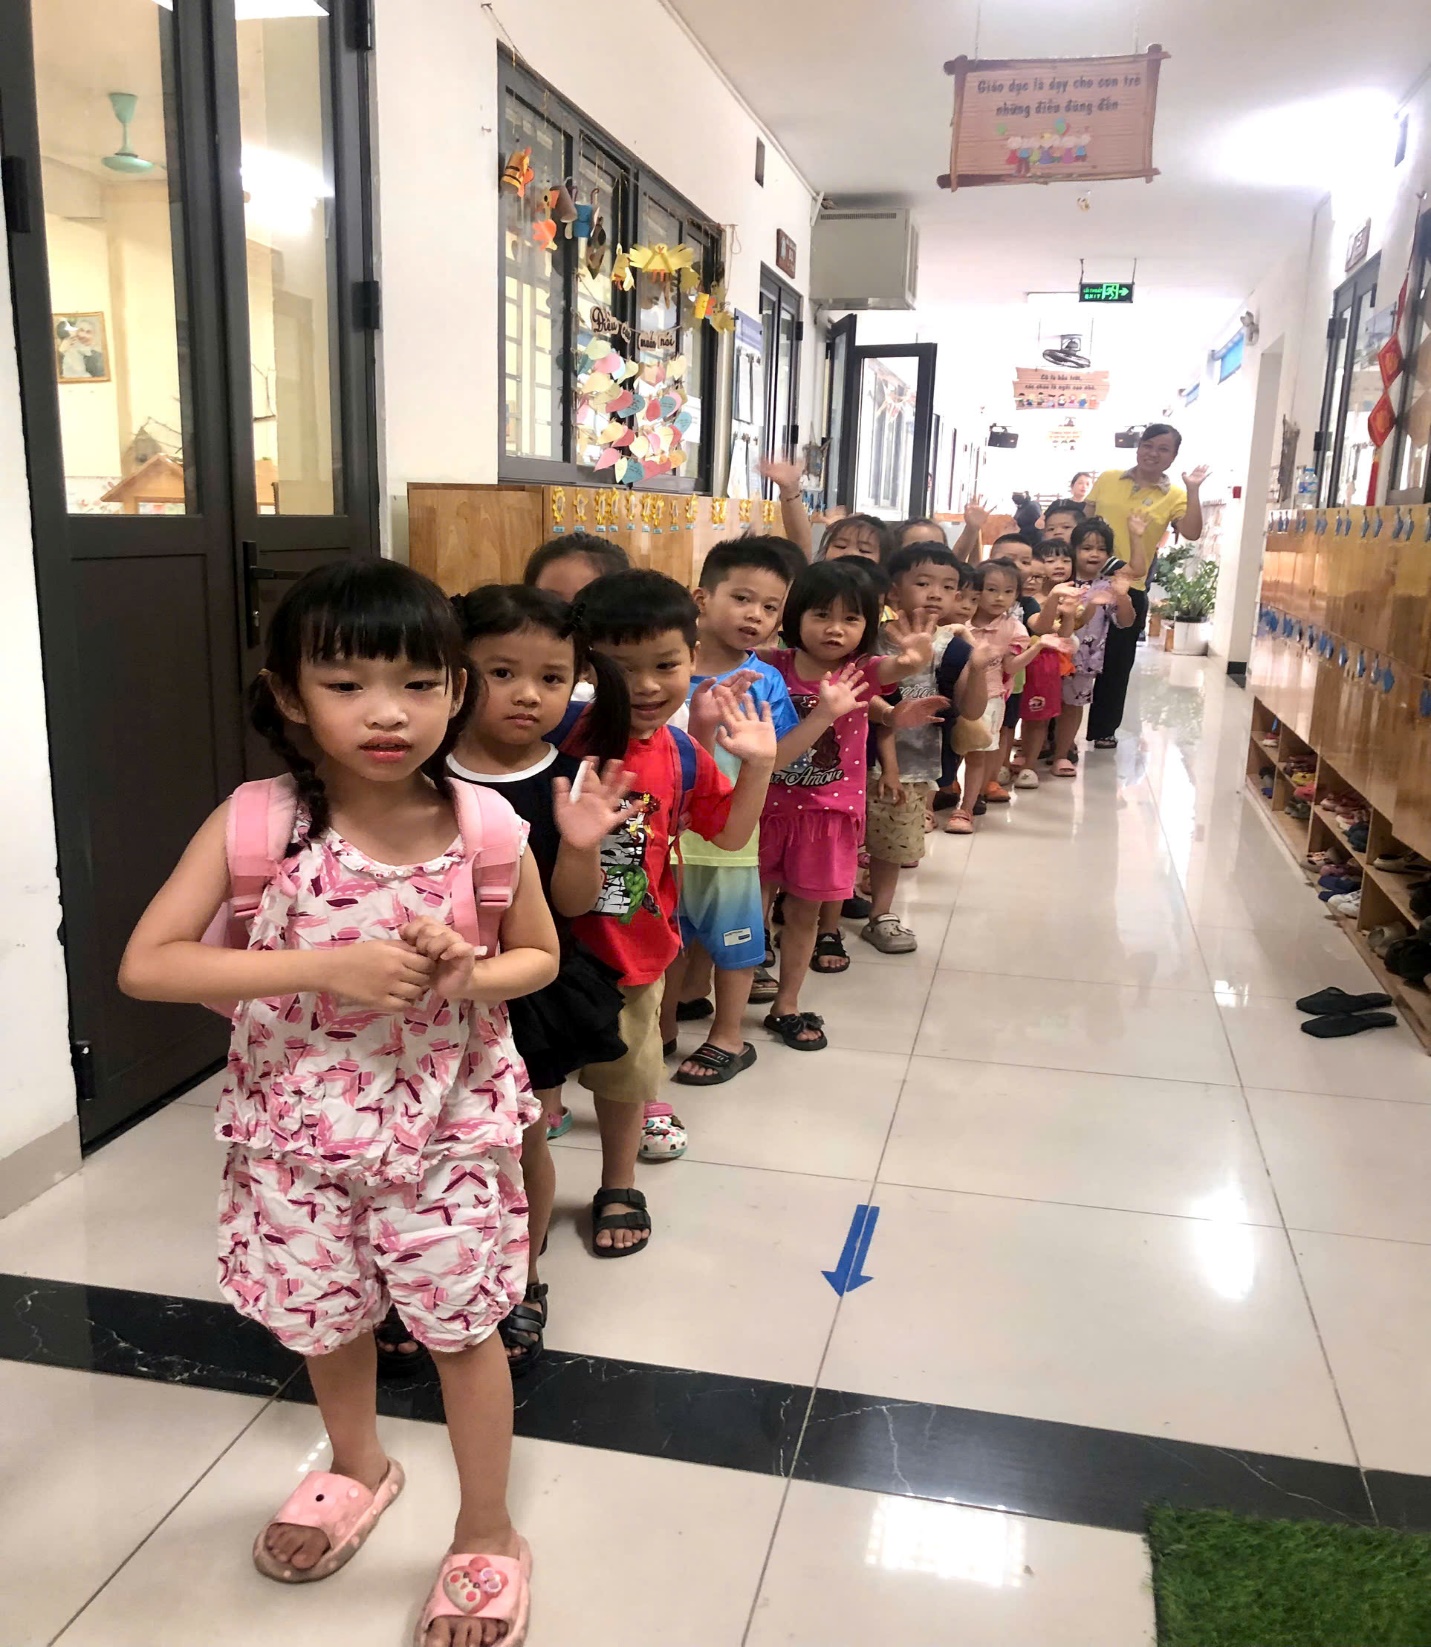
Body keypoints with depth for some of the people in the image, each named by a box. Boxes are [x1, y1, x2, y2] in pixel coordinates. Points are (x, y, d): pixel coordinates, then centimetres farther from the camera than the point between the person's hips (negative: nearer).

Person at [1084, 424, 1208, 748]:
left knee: (1117, 662, 8)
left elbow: (1192, 534, -13)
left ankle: (1103, 728, 22)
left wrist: (1194, 492, -19)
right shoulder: (1108, 479, 4)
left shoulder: (1174, 496, 0)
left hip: (1130, 588, -1)